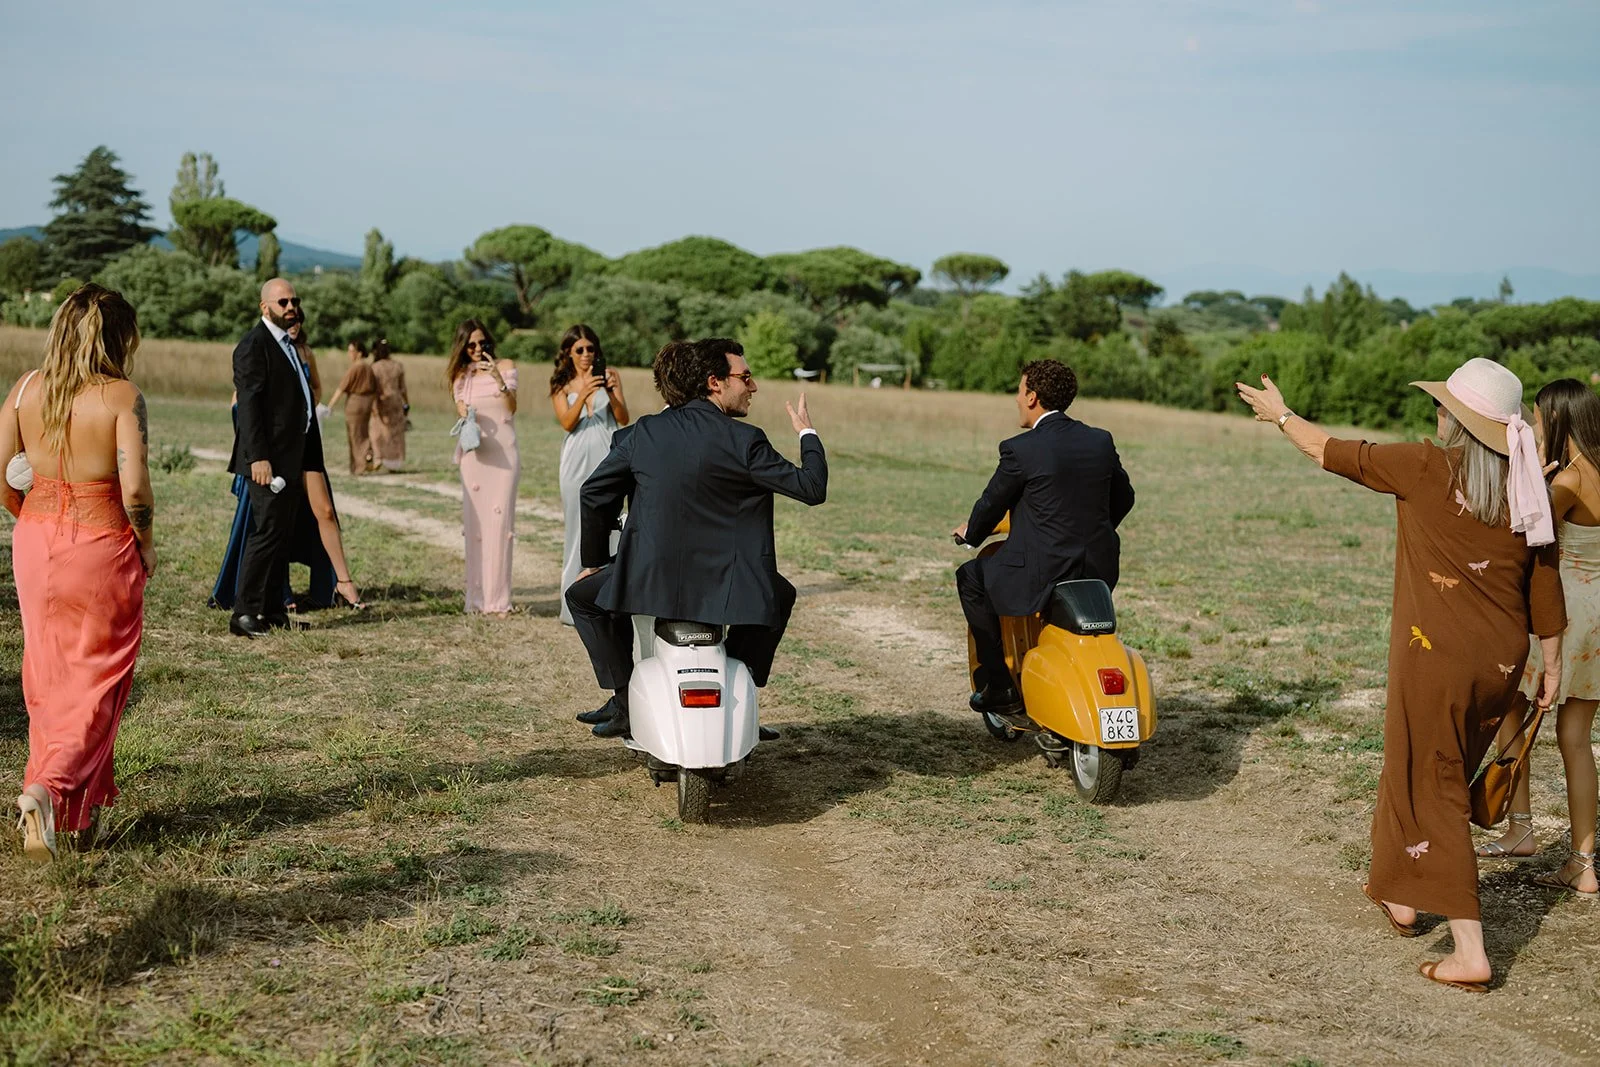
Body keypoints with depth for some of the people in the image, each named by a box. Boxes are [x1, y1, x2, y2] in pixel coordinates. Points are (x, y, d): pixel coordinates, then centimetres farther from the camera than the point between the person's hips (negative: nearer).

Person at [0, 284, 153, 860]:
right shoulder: (121, 396, -13)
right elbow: (134, 489, -20)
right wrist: (146, 545, -3)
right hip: (102, 543, -5)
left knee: (49, 677, 18)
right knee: (97, 681, 9)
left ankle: (81, 812, 27)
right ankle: (47, 790, -11)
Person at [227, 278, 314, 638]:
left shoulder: (288, 345, 19)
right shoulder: (254, 346, -10)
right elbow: (248, 405, -17)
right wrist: (258, 457, -23)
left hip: (290, 459, 9)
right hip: (268, 459, -9)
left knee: (282, 536, 11)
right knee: (268, 533, -12)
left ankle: (273, 611, 16)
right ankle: (244, 614, -8)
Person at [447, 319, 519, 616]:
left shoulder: (505, 367, 4)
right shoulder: (461, 376, 12)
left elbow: (512, 408, -6)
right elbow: (462, 414, 6)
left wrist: (499, 379, -20)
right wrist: (466, 421, -17)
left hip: (503, 454, -2)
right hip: (474, 455, 2)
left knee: (500, 522, -7)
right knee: (475, 523, 0)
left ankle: (499, 598, -6)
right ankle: (477, 598, 4)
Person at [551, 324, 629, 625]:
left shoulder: (610, 376, 9)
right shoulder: (561, 385, 11)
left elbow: (624, 420, 3)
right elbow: (567, 423, -4)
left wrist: (611, 393, -13)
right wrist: (583, 394, -18)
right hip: (577, 461, 1)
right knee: (578, 529, 1)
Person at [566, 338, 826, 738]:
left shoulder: (645, 431, 2)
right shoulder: (744, 440, -9)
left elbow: (595, 493, 7)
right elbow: (812, 488, -5)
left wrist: (594, 560, 21)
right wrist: (807, 435, 13)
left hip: (650, 578, 1)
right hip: (724, 584, -1)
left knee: (583, 596, 30)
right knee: (780, 596, 31)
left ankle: (626, 702, 23)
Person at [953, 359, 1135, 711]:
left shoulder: (1020, 449, -12)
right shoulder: (1101, 441, 4)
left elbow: (992, 503, 0)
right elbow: (1123, 497, 17)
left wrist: (969, 533, 22)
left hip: (1042, 575, -6)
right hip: (1099, 569, 6)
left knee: (970, 577, 17)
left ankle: (998, 685, 14)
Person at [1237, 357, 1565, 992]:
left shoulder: (1426, 469, -12)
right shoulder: (1528, 491, 1)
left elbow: (1335, 453, 1)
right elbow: (1546, 586, 5)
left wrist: (1281, 415, 17)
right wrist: (1552, 663, 15)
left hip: (1433, 654, -6)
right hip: (1501, 659, 6)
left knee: (1432, 792, 2)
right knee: (1447, 777, 23)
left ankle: (1470, 953, -2)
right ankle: (1403, 897, 42)